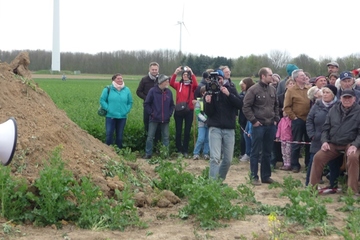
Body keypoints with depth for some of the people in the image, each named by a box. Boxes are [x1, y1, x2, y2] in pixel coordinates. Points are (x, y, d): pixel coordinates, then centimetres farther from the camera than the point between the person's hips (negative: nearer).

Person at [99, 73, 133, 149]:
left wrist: (126, 110, -1)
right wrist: (108, 109, -9)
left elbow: (130, 102, 11)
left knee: (120, 135, 10)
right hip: (110, 116, -2)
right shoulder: (108, 89, -3)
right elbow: (102, 100, 0)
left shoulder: (127, 90, 5)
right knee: (109, 134, -4)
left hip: (122, 117, 3)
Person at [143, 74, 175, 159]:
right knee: (150, 137, 0)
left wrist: (169, 114, 3)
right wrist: (151, 113, -6)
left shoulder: (169, 92, 3)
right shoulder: (153, 91, -8)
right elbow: (146, 104, -3)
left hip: (165, 120, 3)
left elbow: (172, 105, 13)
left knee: (166, 137, 8)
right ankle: (148, 154, 8)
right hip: (154, 119, -3)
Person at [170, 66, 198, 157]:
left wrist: (192, 73, -26)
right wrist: (175, 73, -25)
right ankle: (179, 150, 12)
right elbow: (171, 83, -14)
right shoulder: (178, 84, 5)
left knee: (187, 131, 5)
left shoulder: (192, 85, 3)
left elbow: (196, 84, -19)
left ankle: (185, 151, 13)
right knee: (178, 131, 4)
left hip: (189, 111, 0)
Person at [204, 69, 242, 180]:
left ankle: (221, 180, 26)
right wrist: (208, 102, -22)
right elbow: (209, 113, -3)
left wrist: (229, 94, -18)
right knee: (215, 158, -14)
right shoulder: (210, 91, 1)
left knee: (228, 159, 7)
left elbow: (239, 104, -6)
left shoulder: (231, 88, 5)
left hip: (229, 129, 2)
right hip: (215, 128, -2)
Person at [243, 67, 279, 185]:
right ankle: (254, 177, 7)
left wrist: (276, 119, 11)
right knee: (256, 152, 0)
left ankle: (266, 176, 21)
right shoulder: (253, 90, -9)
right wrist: (253, 120, -12)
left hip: (271, 126, 6)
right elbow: (246, 107, -10)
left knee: (267, 152, 12)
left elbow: (276, 105, 21)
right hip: (259, 125, -6)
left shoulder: (272, 90, 10)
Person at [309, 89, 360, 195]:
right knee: (318, 157, -13)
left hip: (350, 144, -3)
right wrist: (324, 141, -4)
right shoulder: (334, 110, 8)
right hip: (333, 144, 4)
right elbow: (325, 128, 12)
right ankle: (312, 186, 1)